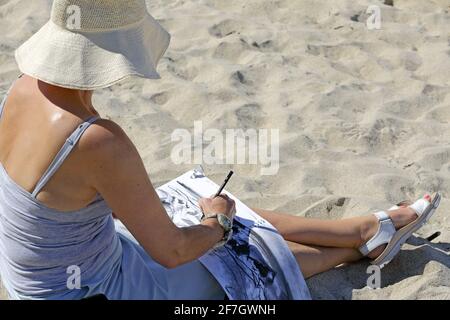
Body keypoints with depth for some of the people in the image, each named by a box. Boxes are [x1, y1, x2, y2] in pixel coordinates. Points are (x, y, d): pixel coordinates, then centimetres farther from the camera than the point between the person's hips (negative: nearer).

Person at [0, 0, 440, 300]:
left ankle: (370, 227, 30)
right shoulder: (102, 141, -39)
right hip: (86, 292, -7)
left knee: (234, 214, 14)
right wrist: (218, 223, -5)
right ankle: (367, 243, 38)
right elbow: (171, 251, -27)